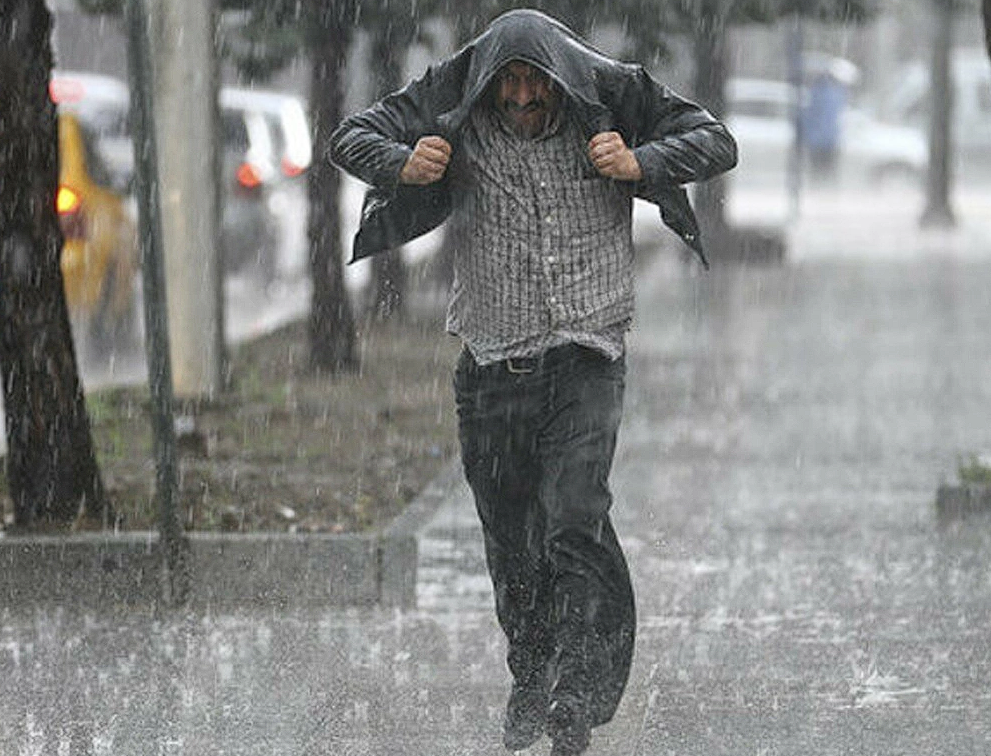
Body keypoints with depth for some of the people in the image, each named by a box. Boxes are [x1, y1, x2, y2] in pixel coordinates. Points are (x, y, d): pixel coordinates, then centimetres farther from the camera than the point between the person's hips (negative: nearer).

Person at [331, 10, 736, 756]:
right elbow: (353, 136, 6)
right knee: (510, 541, 9)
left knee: (575, 525, -17)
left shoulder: (608, 101, -4)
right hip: (492, 364, 2)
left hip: (585, 359, -2)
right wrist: (402, 165, -16)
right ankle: (530, 681, 28)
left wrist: (640, 164, -17)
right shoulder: (454, 111, -2)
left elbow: (715, 142, 1)